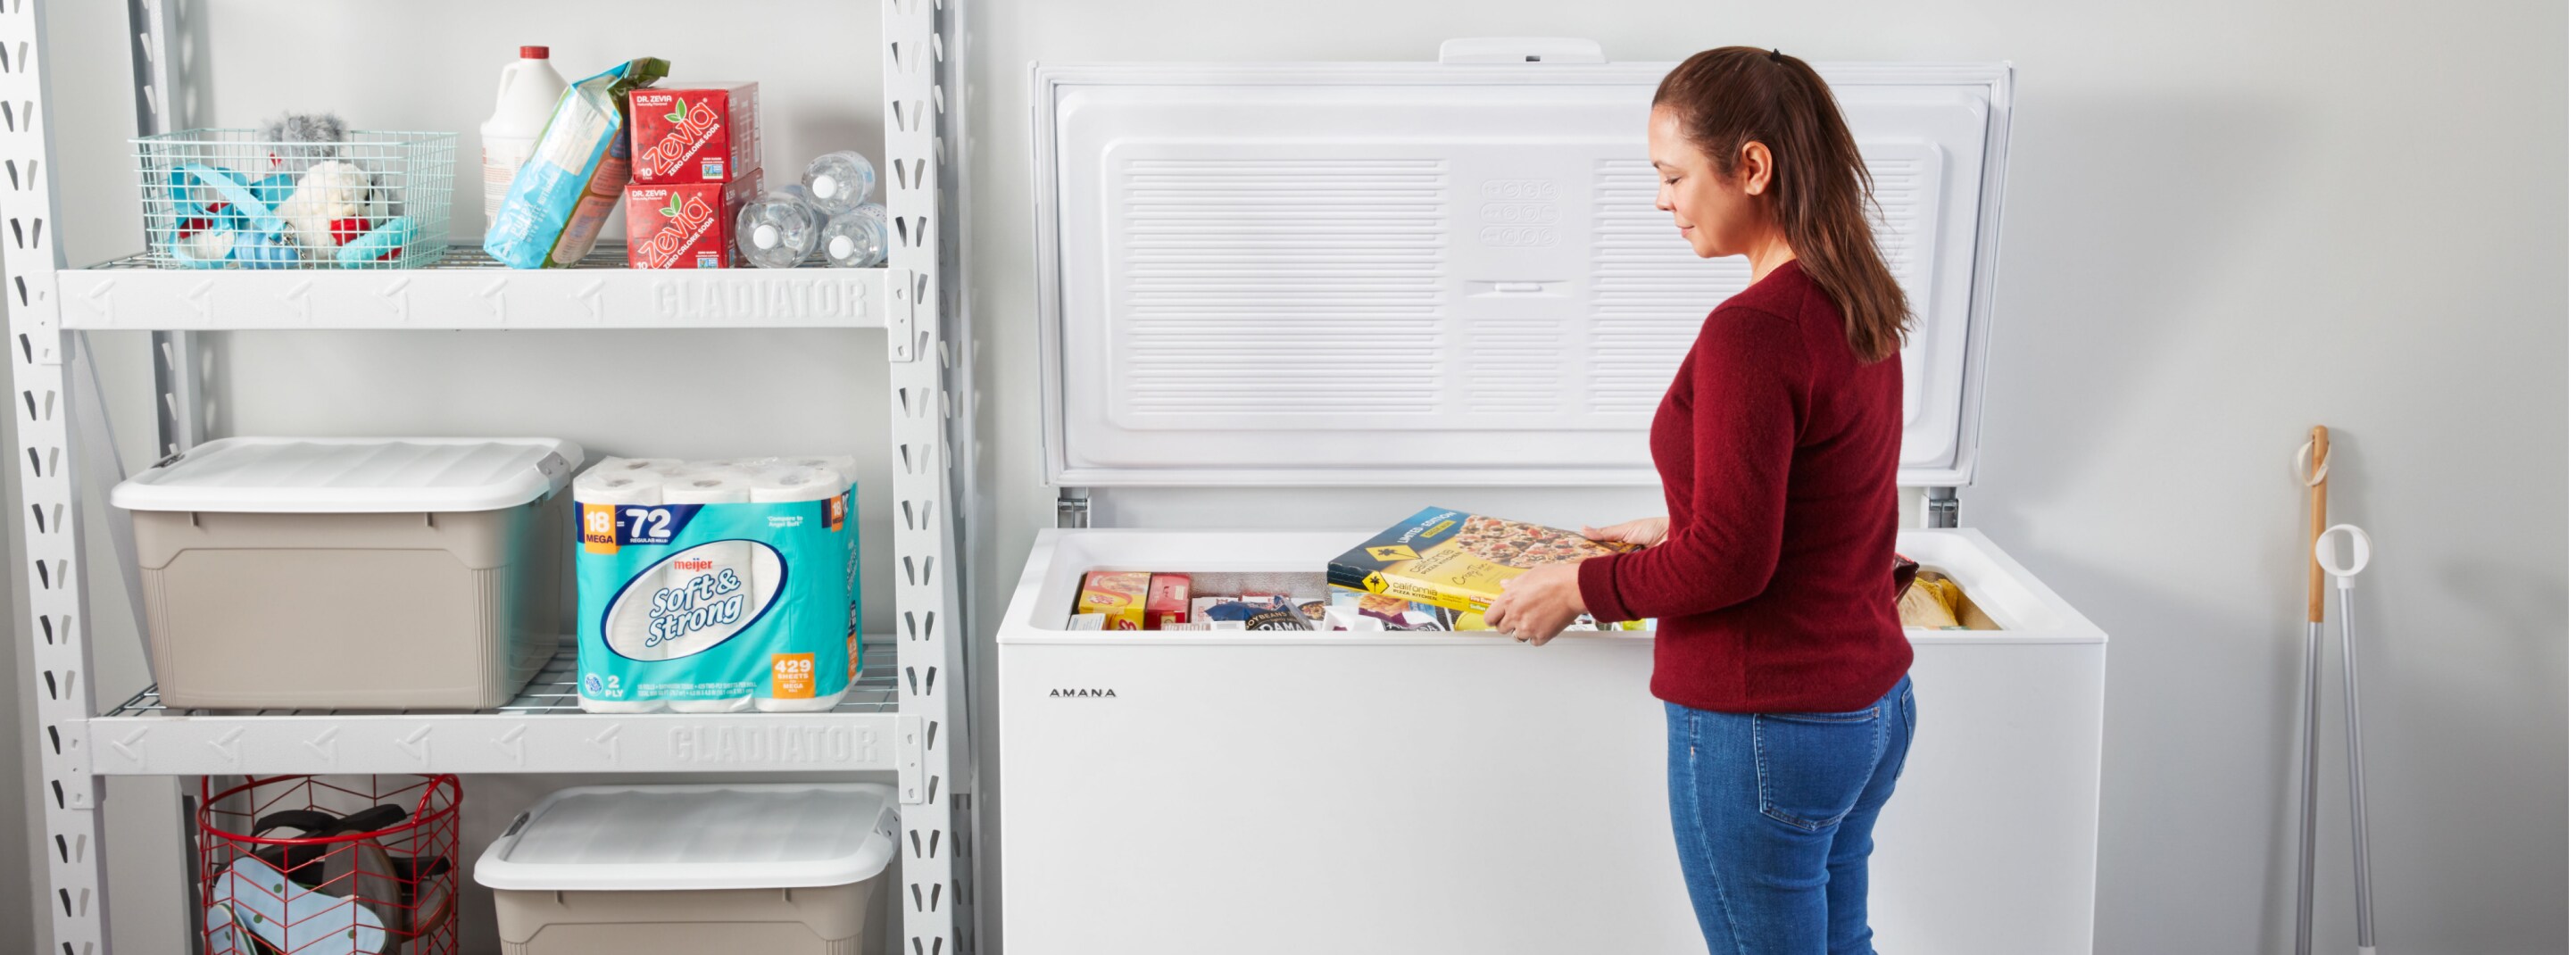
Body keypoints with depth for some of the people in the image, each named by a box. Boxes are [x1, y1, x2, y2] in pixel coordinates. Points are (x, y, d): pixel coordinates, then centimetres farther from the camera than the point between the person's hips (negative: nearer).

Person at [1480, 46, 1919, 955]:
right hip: (1872, 702, 9)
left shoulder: (1752, 329, -23)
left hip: (1764, 725, -9)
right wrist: (1671, 531, 20)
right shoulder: (1859, 306, 6)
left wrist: (1580, 586, -9)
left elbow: (1728, 563, -22)